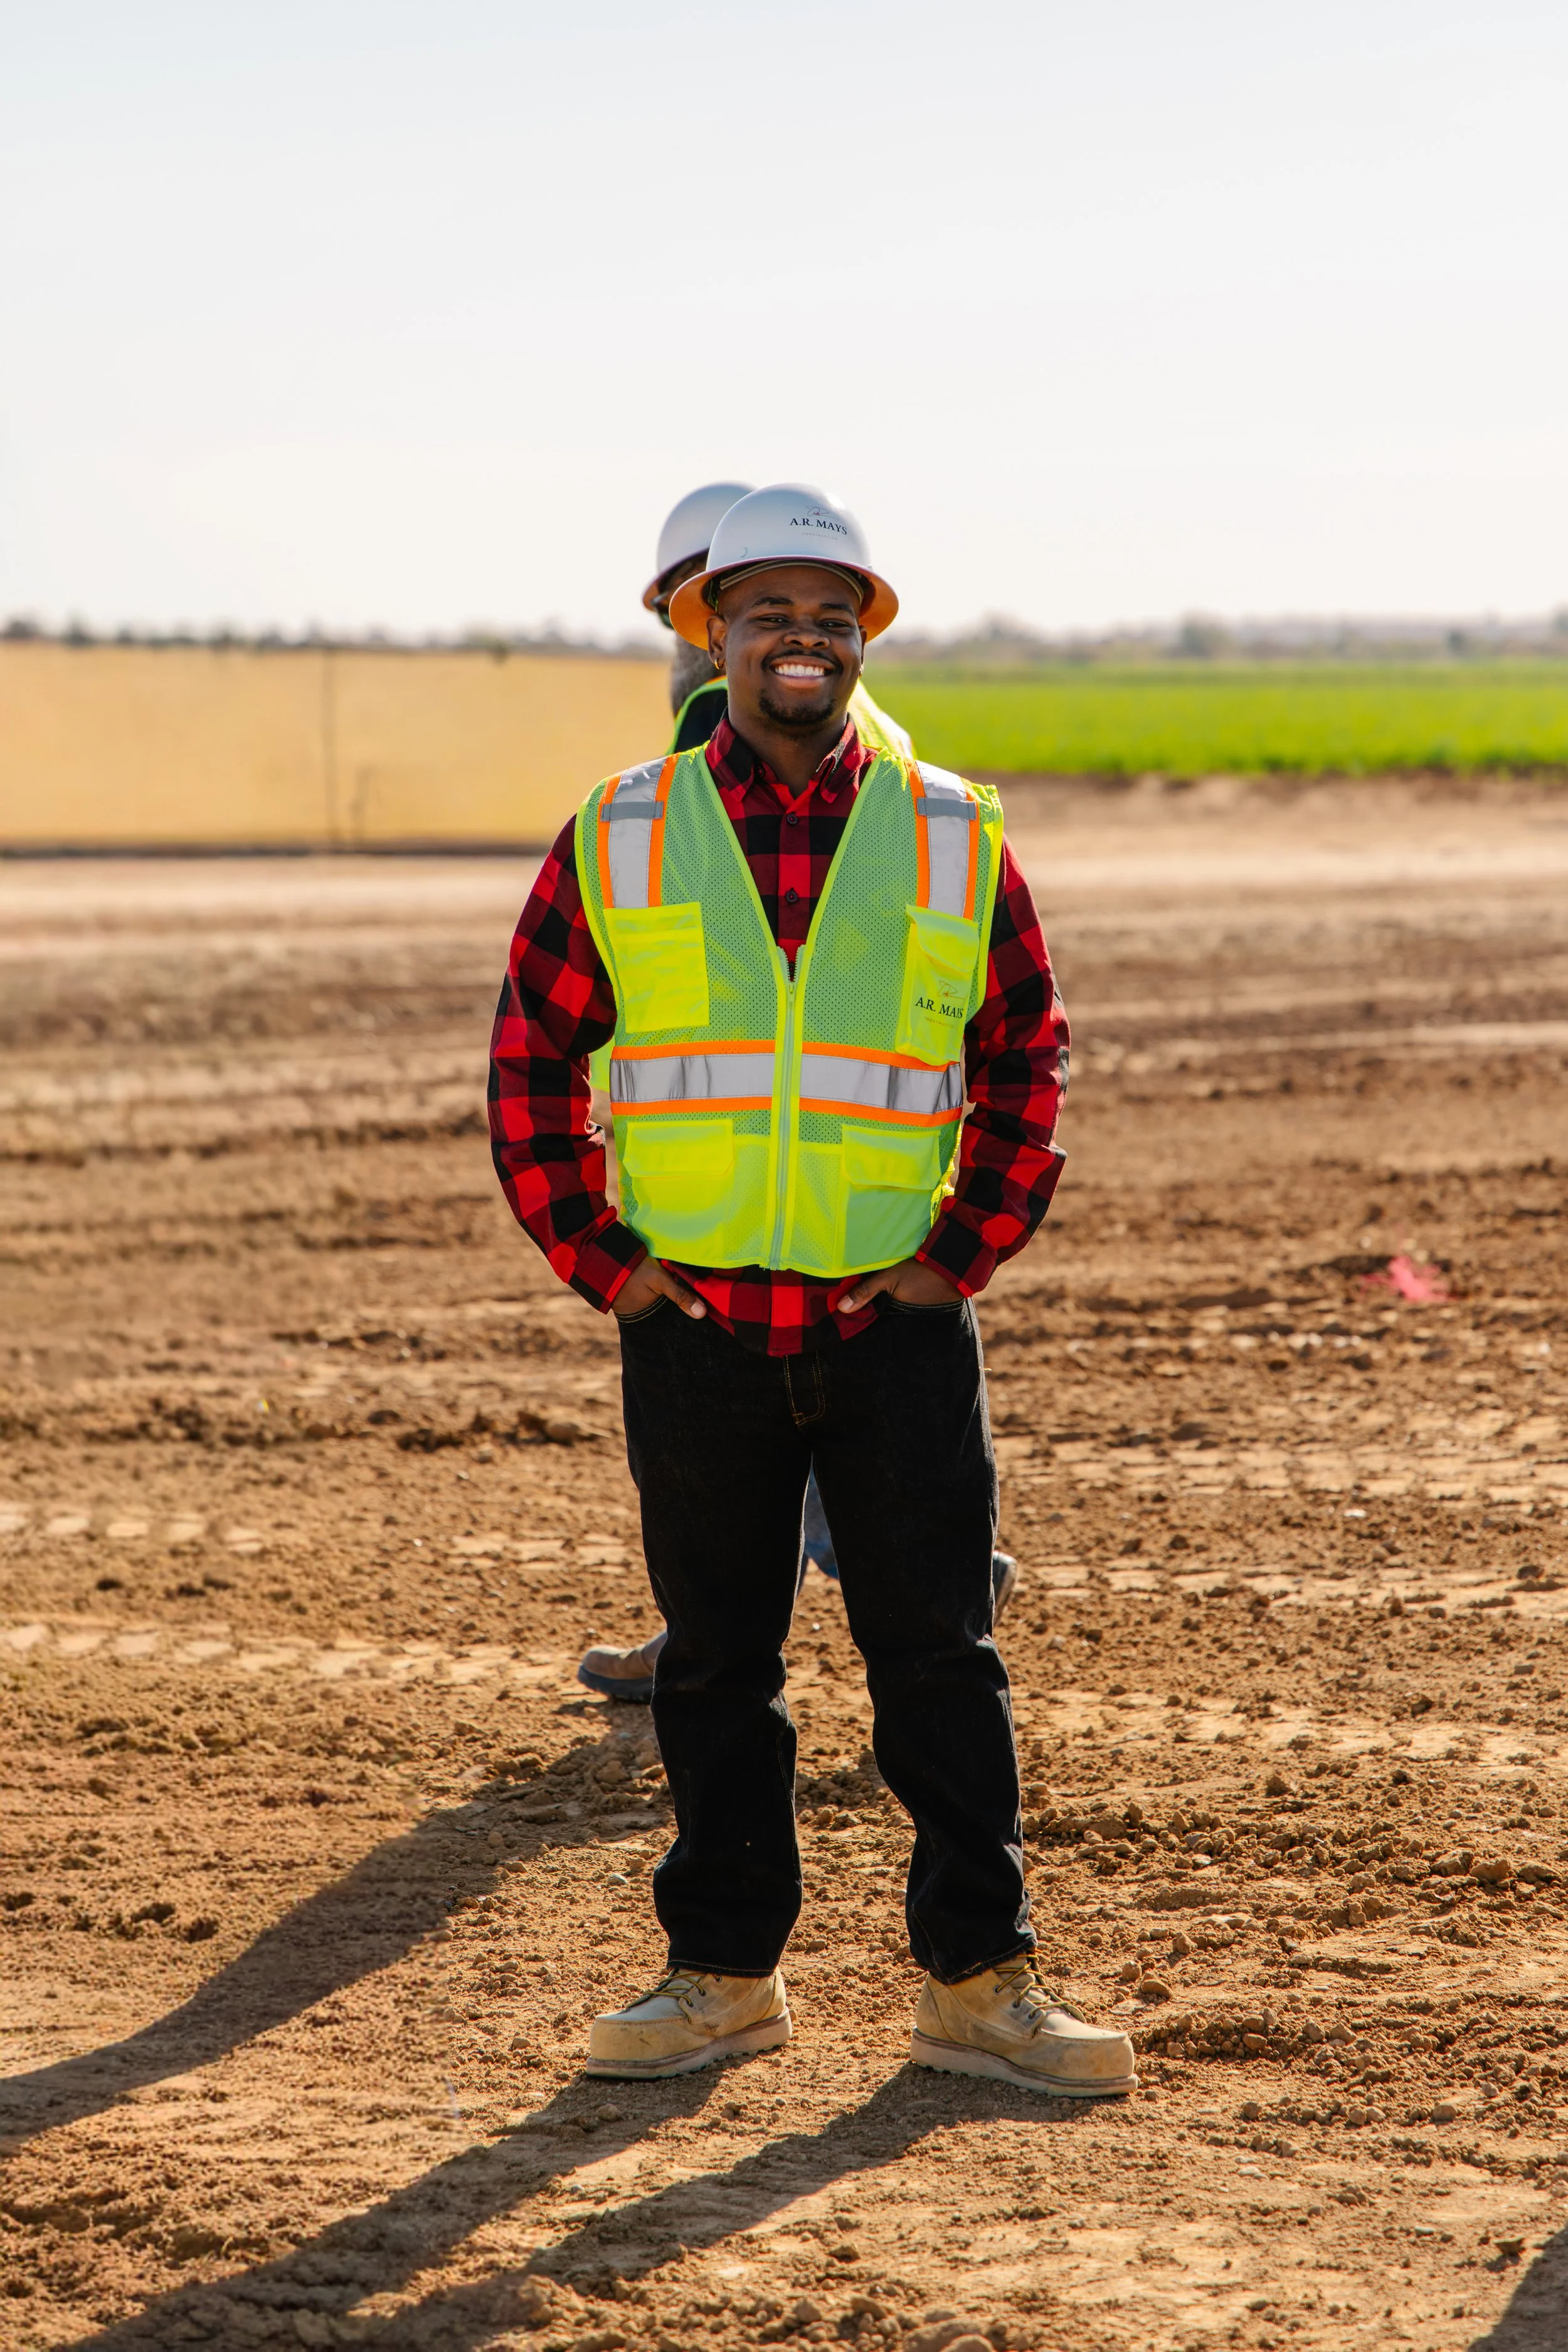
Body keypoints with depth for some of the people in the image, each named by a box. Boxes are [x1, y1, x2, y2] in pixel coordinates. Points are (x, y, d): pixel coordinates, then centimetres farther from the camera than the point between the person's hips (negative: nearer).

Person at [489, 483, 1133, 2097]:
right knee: (715, 1661, 8)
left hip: (895, 1320, 0)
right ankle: (724, 1975, 18)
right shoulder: (619, 840, 2)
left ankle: (977, 1982, 7)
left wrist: (965, 1255, 2)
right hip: (696, 1322, 0)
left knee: (939, 1655, 0)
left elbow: (1025, 1062, 11)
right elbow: (531, 1060, 8)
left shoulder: (955, 841, 4)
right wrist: (601, 1264, 1)